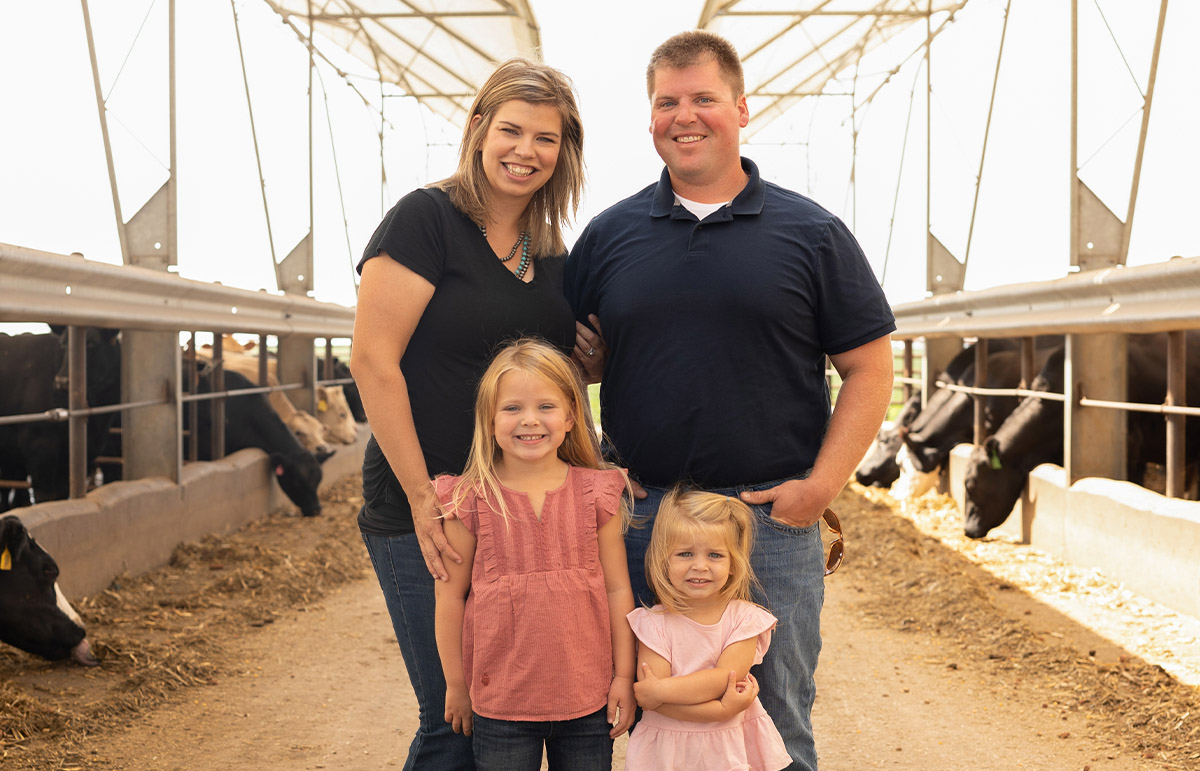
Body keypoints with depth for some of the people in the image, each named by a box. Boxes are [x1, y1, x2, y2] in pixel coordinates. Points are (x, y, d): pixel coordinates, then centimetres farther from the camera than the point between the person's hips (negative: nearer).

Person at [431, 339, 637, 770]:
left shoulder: (596, 494, -1)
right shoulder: (470, 501, -5)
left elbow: (618, 590, 3)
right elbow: (450, 596, 1)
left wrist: (624, 676, 3)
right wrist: (455, 684, 5)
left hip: (587, 699, 1)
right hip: (499, 701, -1)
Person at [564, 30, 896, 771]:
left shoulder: (811, 232, 3)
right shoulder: (609, 235, 8)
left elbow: (869, 367, 3)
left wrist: (822, 484, -7)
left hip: (774, 517, -1)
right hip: (640, 514, 2)